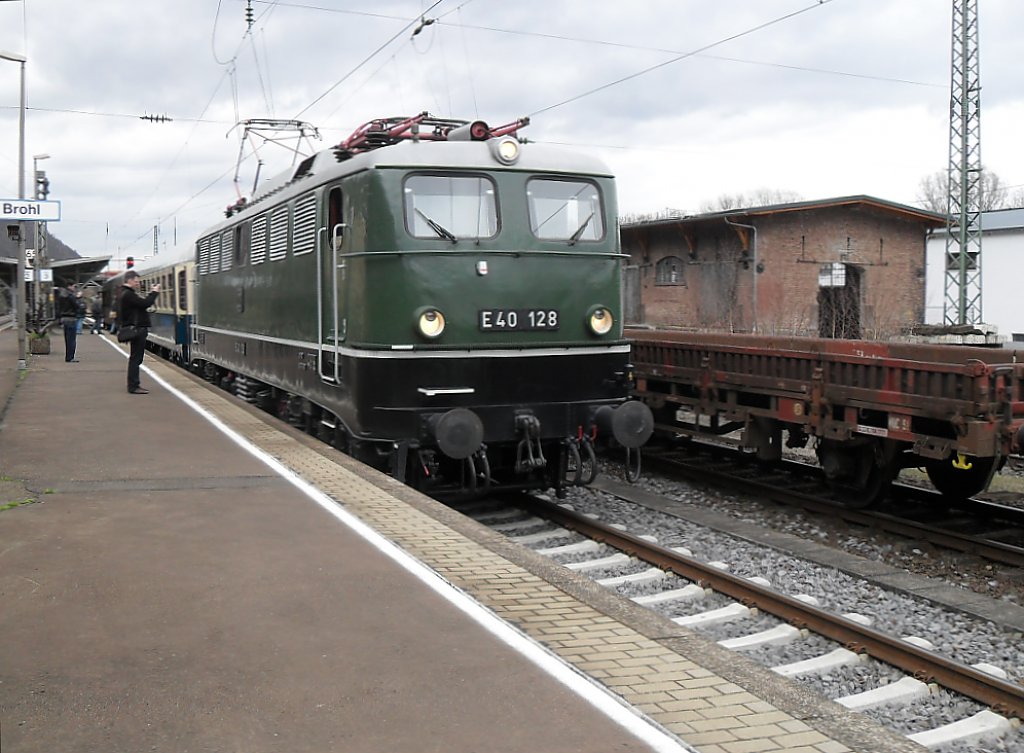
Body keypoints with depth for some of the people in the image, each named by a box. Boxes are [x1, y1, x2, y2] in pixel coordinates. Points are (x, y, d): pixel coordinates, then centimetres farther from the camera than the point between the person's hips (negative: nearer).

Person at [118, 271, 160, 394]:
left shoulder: (126, 293, 18)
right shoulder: (128, 294, -16)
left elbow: (141, 304, 16)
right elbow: (145, 304, -23)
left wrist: (151, 293, 8)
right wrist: (154, 292, -11)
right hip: (137, 330, -11)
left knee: (135, 358, 15)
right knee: (136, 358, -8)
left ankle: (134, 384, 22)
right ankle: (133, 387, -5)